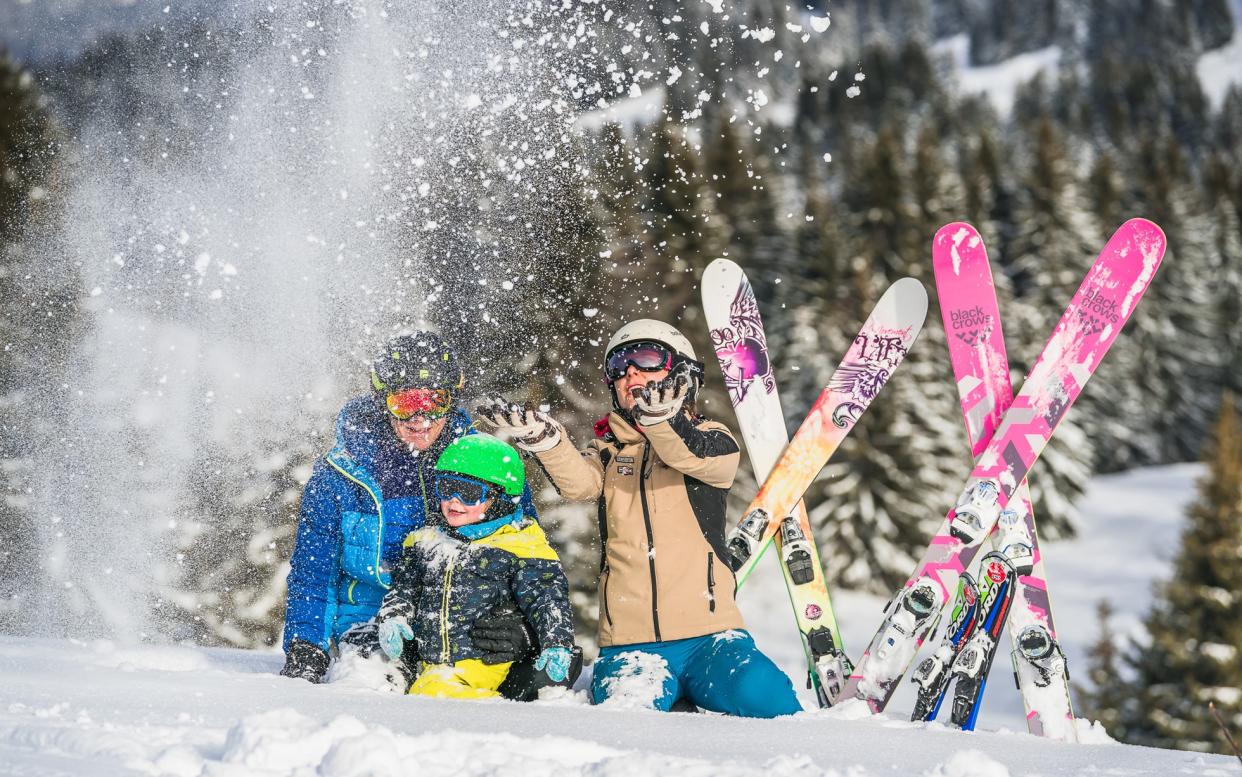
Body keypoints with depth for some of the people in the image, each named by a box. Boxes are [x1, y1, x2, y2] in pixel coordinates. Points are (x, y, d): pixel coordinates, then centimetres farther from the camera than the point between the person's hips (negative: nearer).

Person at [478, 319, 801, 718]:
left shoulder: (712, 439, 9)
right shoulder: (609, 450, 15)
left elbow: (695, 455, -16)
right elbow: (577, 480, -8)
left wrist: (660, 417, -39)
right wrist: (543, 438, -31)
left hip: (708, 633, -1)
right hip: (628, 644, 1)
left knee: (763, 700, -25)